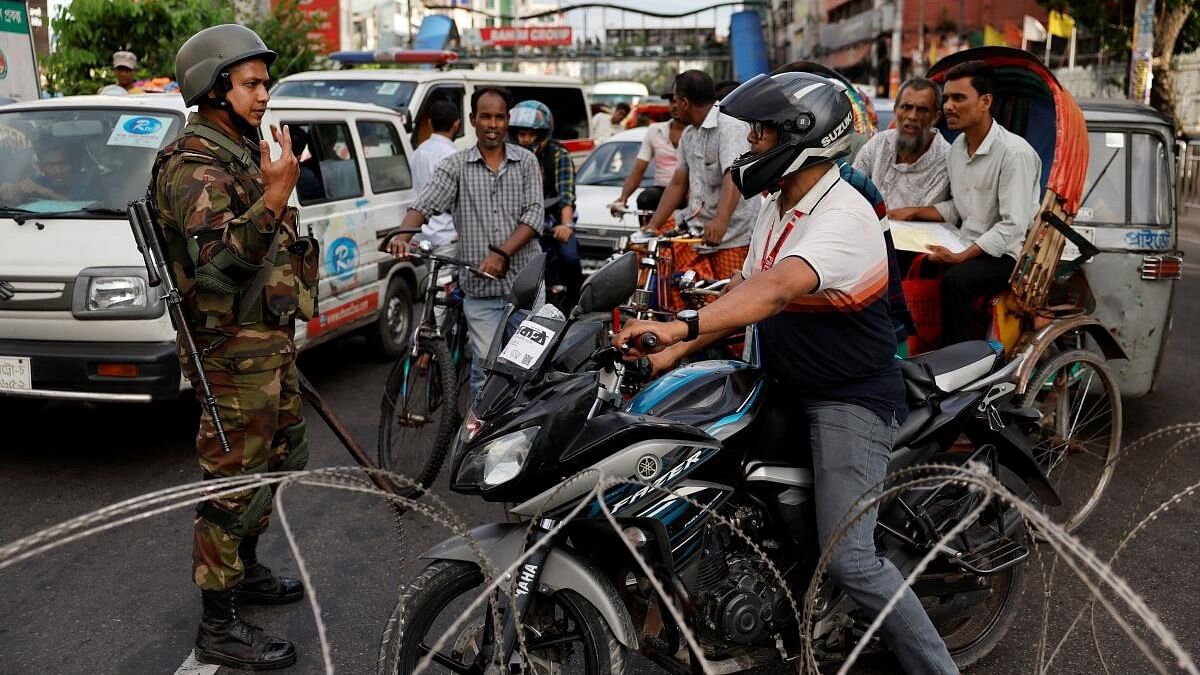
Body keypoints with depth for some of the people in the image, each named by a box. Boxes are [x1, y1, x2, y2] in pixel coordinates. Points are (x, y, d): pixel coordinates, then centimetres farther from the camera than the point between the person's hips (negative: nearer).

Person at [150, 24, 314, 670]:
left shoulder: (240, 151, 16)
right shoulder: (193, 165, -17)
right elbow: (217, 260, -30)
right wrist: (274, 198, -39)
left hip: (270, 337, 10)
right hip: (234, 348, -10)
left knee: (282, 454, 21)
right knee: (234, 482, -4)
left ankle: (246, 570, 38)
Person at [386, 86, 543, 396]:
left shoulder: (526, 162, 7)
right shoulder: (455, 166, 6)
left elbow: (534, 215, -2)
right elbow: (424, 204, -7)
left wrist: (501, 253, -16)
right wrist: (402, 234, -28)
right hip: (480, 289, 0)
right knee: (486, 367, -2)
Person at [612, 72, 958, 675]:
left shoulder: (843, 216, -21)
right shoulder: (777, 206, 11)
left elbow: (774, 290, -38)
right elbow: (744, 292, 11)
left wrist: (682, 326, -51)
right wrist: (677, 351, -2)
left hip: (852, 399, -9)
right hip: (791, 392, 10)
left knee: (848, 559, -16)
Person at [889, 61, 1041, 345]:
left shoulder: (1015, 153, -15)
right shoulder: (957, 148, 11)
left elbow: (1012, 225, -20)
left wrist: (962, 256, -27)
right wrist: (913, 212, 7)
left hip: (1005, 253, -7)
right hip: (969, 245, 7)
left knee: (955, 279, -35)